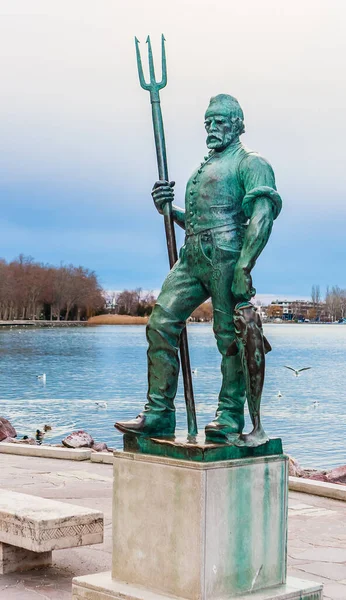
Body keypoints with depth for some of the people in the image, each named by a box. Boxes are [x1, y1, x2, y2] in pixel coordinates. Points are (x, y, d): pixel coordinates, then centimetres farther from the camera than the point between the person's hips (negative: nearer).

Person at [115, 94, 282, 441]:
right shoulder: (204, 168, 29)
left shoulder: (249, 163, 2)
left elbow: (262, 218, -11)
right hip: (192, 257, 8)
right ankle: (158, 415, 0)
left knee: (230, 337, -5)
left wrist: (243, 268, -21)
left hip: (226, 256, -8)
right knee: (161, 324, -2)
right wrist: (166, 207, 13)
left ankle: (229, 420, 1)